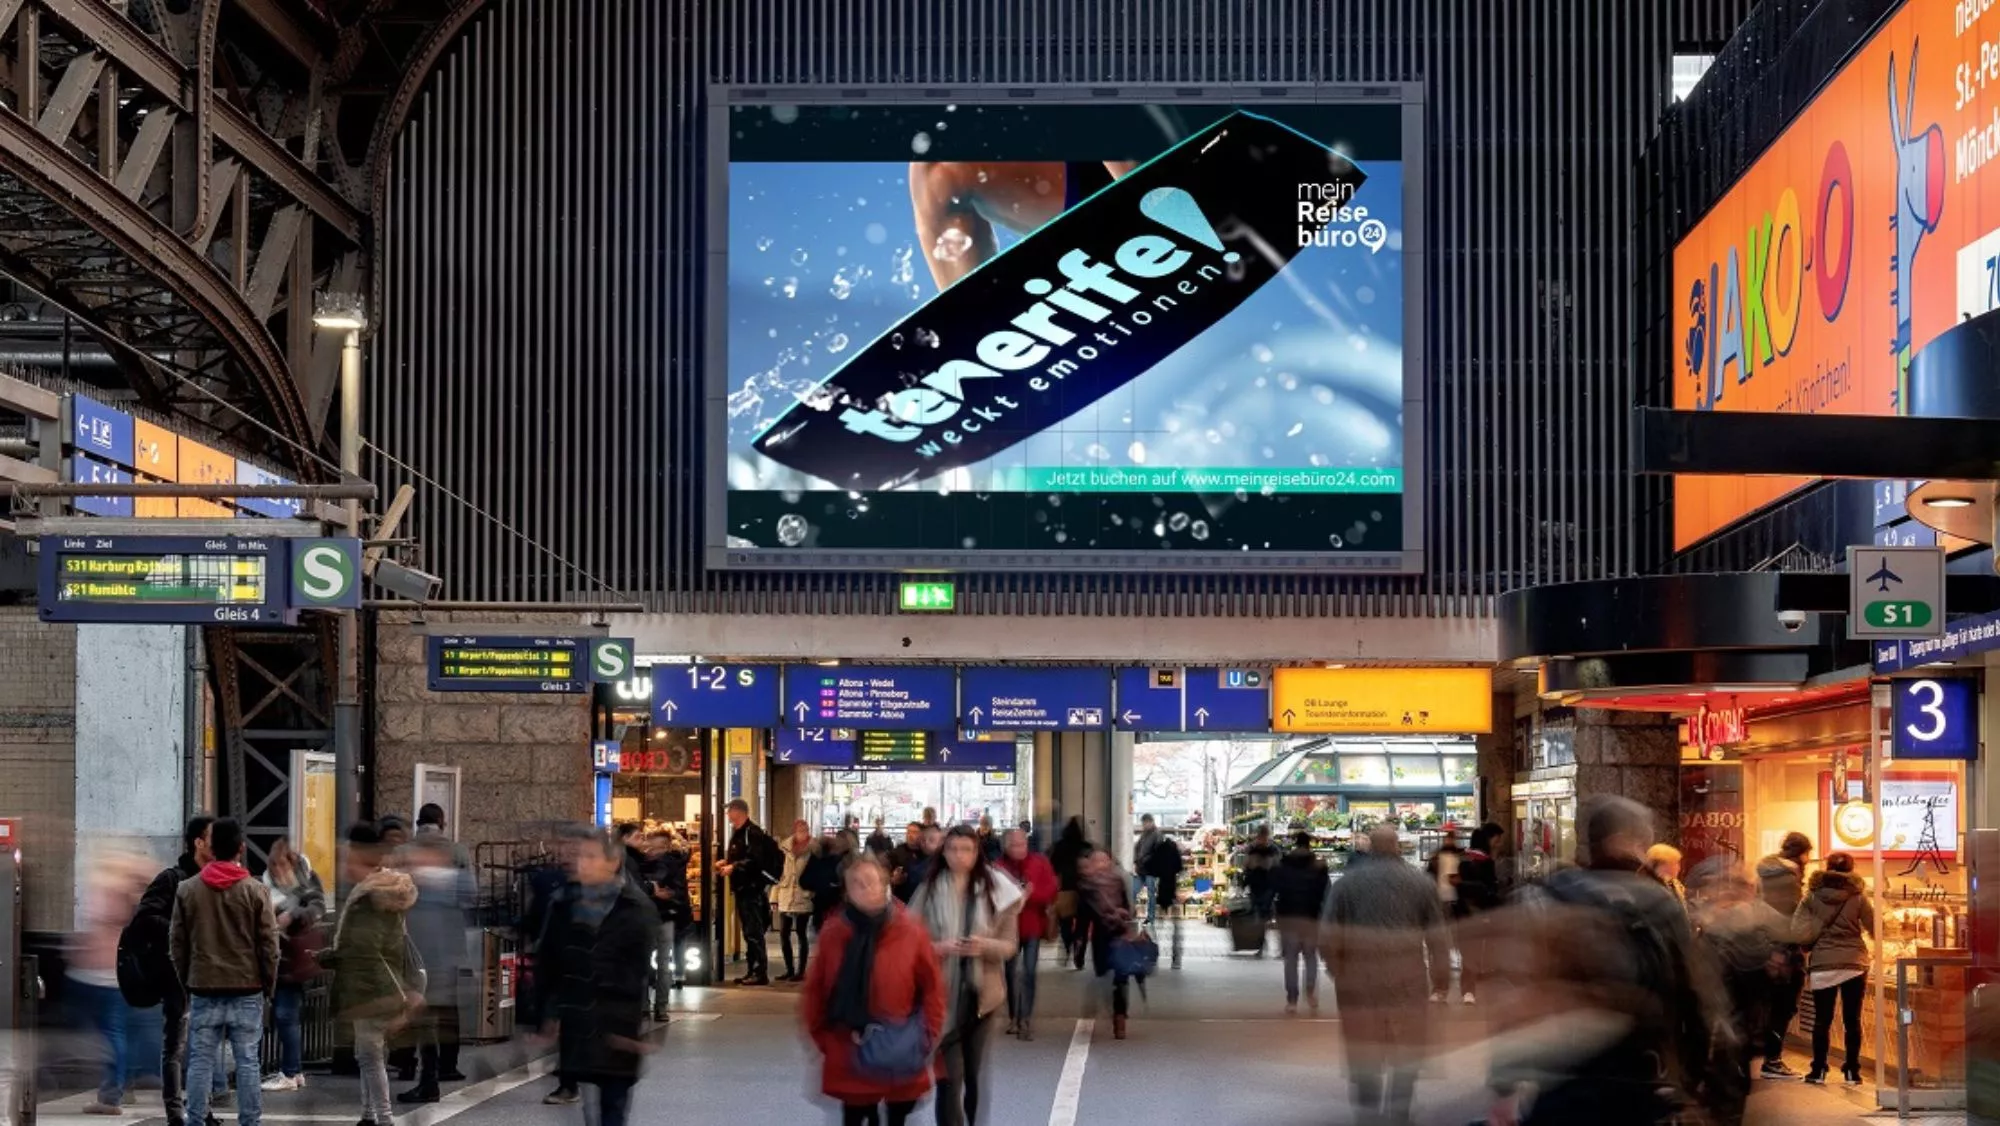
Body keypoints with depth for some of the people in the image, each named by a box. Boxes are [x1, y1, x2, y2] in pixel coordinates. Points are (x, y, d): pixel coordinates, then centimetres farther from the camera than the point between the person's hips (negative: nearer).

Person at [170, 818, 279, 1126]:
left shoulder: (186, 890, 1)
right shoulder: (255, 891, -5)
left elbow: (177, 942, 5)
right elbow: (269, 946, -3)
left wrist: (186, 980, 15)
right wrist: (269, 986, 8)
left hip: (203, 989, 1)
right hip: (247, 990, -1)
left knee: (200, 1061, 5)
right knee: (247, 1061, 2)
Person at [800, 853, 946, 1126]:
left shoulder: (911, 931, -7)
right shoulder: (833, 933, -3)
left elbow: (932, 988, -2)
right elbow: (815, 991, 4)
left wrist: (926, 1037, -6)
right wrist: (823, 1037, 0)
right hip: (849, 1057, 1)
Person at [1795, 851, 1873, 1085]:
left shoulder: (1813, 896, -1)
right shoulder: (1858, 895, -3)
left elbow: (1800, 931, -8)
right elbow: (1874, 928, -1)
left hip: (1822, 964, 0)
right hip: (1854, 963, 0)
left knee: (1822, 1019, 7)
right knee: (1852, 1019, 6)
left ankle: (1818, 1070, 7)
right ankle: (1852, 1071, 8)